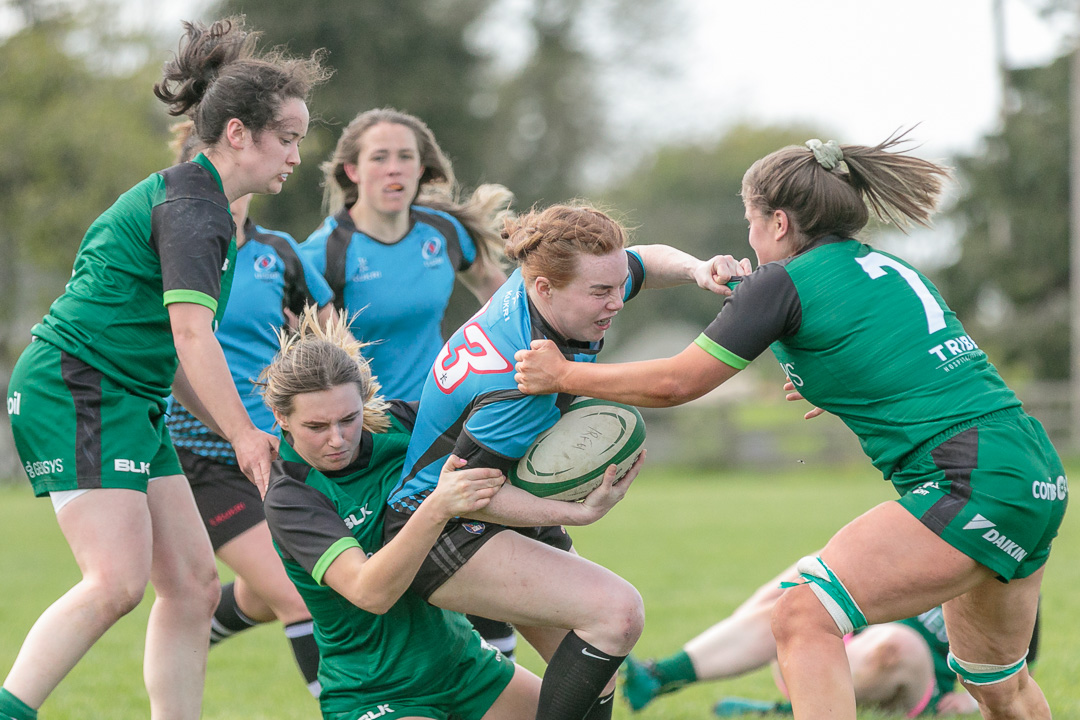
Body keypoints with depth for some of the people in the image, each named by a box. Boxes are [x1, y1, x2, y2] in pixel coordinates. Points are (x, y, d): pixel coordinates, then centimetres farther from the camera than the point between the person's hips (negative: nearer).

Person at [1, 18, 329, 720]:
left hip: (128, 401, 10)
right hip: (76, 391, -10)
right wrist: (245, 435, -23)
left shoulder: (189, 197, 18)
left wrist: (235, 431, 17)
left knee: (193, 584, 5)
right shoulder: (193, 205, -13)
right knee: (117, 581, -22)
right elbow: (191, 333, -23)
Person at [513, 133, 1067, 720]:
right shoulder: (889, 268, 18)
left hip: (974, 488, -9)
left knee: (803, 620, -13)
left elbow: (674, 383, -1)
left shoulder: (784, 282, -4)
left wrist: (564, 375, 10)